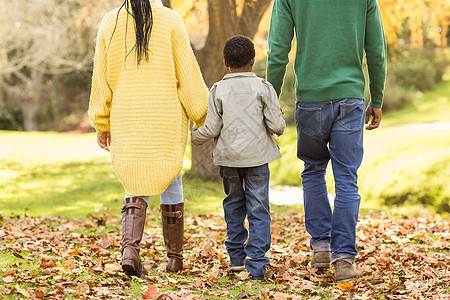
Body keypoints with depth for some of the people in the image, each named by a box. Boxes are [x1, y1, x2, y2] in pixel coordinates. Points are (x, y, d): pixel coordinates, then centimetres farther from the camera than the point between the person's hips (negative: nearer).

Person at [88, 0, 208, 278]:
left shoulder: (110, 23, 2)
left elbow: (102, 79, 5)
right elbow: (188, 74, -6)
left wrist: (102, 125, 13)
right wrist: (204, 116, 4)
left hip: (127, 120, 2)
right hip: (166, 120, -1)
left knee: (136, 184, 10)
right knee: (170, 181, 14)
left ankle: (130, 248, -13)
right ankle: (175, 256, 20)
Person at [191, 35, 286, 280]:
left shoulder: (218, 90, -1)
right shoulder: (263, 88, -3)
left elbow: (211, 129, -3)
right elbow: (276, 125, -6)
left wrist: (194, 137, 17)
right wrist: (279, 124, 18)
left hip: (228, 158, 2)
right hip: (257, 157, -2)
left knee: (233, 204, 19)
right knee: (258, 209, 0)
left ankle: (236, 256, 25)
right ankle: (256, 264, -5)